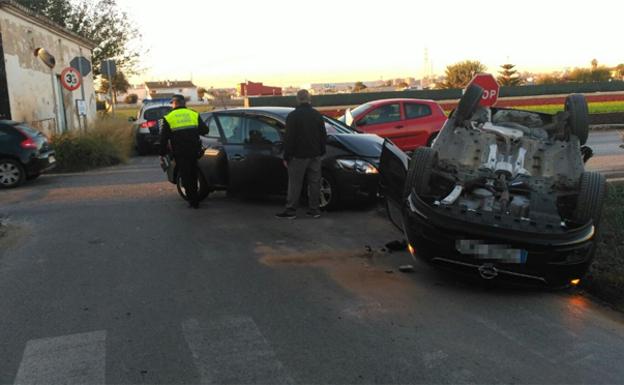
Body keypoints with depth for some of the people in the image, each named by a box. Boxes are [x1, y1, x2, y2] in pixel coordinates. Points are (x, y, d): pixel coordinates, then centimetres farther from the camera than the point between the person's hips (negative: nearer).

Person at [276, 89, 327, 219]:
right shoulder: (318, 115, 7)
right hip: (315, 155, 5)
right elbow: (324, 136, 11)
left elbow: (289, 138, -12)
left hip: (298, 156, -5)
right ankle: (314, 209, 13)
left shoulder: (293, 116, -9)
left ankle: (290, 210, 2)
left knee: (295, 184, 0)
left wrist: (286, 157, -7)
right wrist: (321, 152, 19)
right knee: (314, 182, 9)